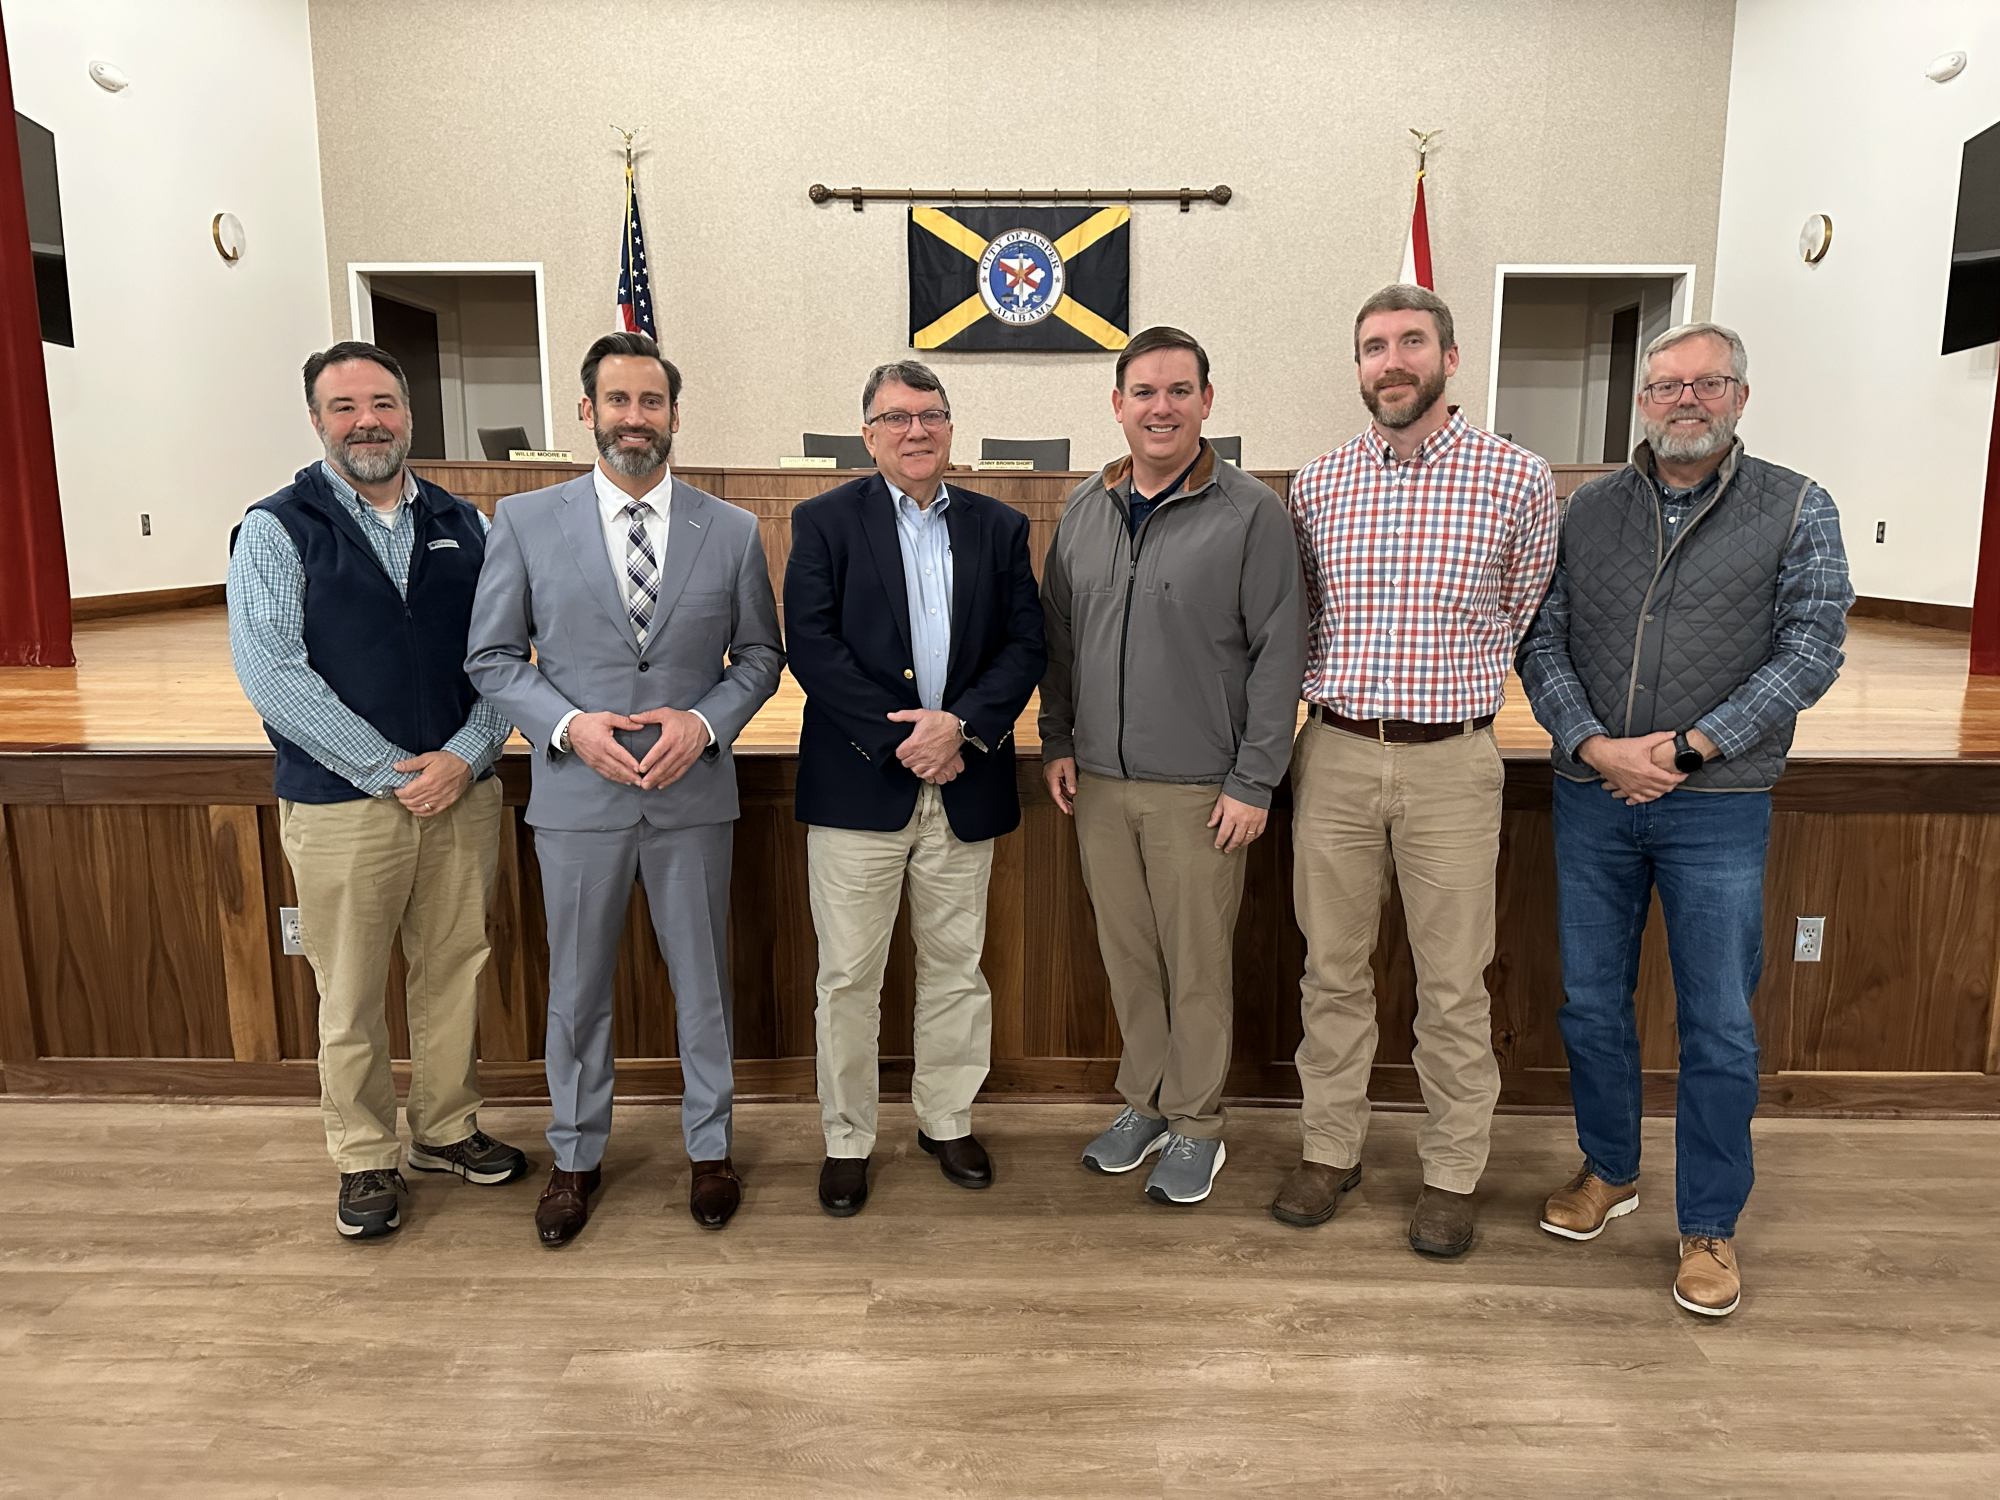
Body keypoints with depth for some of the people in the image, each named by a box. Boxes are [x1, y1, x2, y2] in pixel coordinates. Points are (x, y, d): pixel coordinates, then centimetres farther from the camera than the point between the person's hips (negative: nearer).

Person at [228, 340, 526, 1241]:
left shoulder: (463, 527, 8)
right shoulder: (278, 529, -2)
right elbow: (270, 671, -12)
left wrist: (465, 756, -12)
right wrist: (393, 774, -15)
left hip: (463, 791, 3)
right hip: (340, 803, -3)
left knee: (453, 972, 13)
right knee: (350, 995, 8)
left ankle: (446, 1130, 32)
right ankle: (365, 1160, 26)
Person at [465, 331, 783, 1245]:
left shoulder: (731, 530, 2)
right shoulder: (526, 521, 0)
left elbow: (759, 654, 6)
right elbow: (492, 656, 2)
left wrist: (703, 722, -12)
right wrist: (569, 725, -14)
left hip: (693, 794, 1)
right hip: (577, 796, 0)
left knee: (703, 982, 13)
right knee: (577, 989, 13)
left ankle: (709, 1148, 33)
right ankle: (576, 1157, 34)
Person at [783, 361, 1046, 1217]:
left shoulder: (1000, 527, 10)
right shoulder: (824, 521, 2)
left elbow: (1026, 643, 2)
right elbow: (810, 644, -8)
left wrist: (961, 724, -13)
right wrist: (898, 737, -15)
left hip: (963, 785, 3)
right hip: (859, 784, -2)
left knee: (956, 967, 13)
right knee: (848, 975, 5)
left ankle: (946, 1120, 31)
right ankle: (847, 1140, 22)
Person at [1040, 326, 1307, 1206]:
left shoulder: (1250, 513, -6)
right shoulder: (1084, 510, 9)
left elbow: (1279, 653, -8)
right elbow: (1058, 635, 15)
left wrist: (1254, 781, -11)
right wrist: (1057, 741, 9)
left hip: (1198, 788, -4)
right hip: (1098, 780, 5)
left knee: (1198, 963, 6)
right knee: (1126, 954, 14)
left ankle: (1196, 1126, 24)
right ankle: (1145, 1104, 32)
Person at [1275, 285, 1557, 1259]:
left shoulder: (1518, 479, -1)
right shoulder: (1315, 483, 5)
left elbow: (1521, 617, 10)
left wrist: (1451, 692, 10)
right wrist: (1343, 685, 9)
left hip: (1450, 760, -2)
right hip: (1332, 754, 2)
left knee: (1453, 982, 6)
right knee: (1332, 968, 11)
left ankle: (1452, 1172, 23)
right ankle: (1330, 1148, 26)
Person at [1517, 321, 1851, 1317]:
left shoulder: (1796, 511, 1)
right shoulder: (1587, 510, 6)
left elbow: (1810, 651, -7)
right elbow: (1541, 642, 2)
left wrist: (1688, 748, -16)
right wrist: (1595, 745, -13)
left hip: (1718, 806, -2)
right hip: (1591, 798, 2)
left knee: (1719, 1029, 5)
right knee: (1590, 1003, 13)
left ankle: (1709, 1225, 23)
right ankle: (1608, 1169, 35)